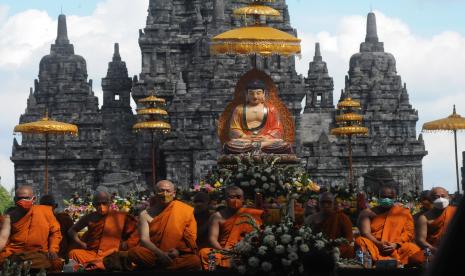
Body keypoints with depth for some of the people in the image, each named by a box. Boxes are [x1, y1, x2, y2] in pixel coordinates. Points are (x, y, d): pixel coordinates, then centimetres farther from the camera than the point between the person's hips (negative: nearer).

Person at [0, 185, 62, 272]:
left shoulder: (45, 211, 10)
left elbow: (55, 231, 14)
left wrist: (53, 250, -1)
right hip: (14, 253, 0)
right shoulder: (10, 216, 11)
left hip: (38, 253, 0)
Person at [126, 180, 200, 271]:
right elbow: (144, 240, -5)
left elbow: (190, 239, 4)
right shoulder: (145, 215, 5)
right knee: (133, 252, -32)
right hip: (153, 254, 0)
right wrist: (160, 253, -22)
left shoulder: (184, 211, 4)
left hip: (178, 256, 0)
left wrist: (178, 251, -15)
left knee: (195, 261, -33)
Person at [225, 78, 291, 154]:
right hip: (246, 140, 0)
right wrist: (244, 137, -14)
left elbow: (278, 129, 8)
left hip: (266, 140, 1)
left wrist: (267, 138, -13)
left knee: (285, 146, -33)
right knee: (229, 146, -36)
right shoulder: (239, 109, 15)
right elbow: (234, 129, 8)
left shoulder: (271, 108, 15)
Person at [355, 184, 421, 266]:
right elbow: (365, 233, 1)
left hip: (396, 247, 0)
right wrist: (378, 244, -19)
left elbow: (409, 232, 6)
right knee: (360, 241, -33)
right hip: (374, 246, 0)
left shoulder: (403, 212, 17)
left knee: (412, 249, -32)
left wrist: (396, 244, -12)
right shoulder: (369, 213, 13)